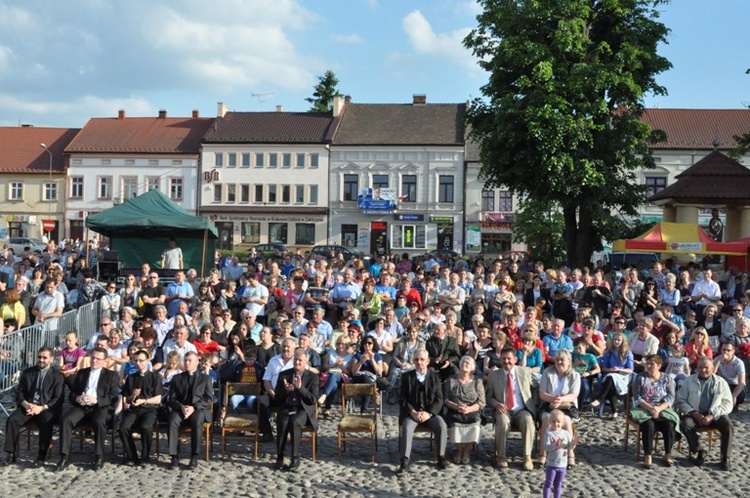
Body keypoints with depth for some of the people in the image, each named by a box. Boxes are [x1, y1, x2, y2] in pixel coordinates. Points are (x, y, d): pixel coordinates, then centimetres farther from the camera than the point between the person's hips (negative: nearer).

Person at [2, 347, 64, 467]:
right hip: (27, 406, 3)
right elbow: (19, 392, 11)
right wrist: (26, 404, -11)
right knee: (12, 420, -25)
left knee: (46, 423, -34)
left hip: (47, 409, -3)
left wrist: (42, 408, -18)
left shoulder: (57, 376, 5)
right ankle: (11, 454, -16)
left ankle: (41, 457, -23)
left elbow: (58, 399, -2)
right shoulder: (27, 372, 15)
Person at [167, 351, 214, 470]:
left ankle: (194, 457, -30)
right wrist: (181, 407, -12)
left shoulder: (205, 378, 14)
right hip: (180, 409, 2)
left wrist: (194, 408, -14)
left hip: (199, 410, -2)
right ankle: (174, 457, -29)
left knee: (197, 421, -36)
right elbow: (171, 399, 10)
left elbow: (209, 399, 3)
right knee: (173, 421, -32)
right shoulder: (176, 378, 19)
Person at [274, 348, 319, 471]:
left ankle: (295, 458, -28)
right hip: (286, 409, 2)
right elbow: (277, 398, 9)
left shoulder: (312, 377, 6)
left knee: (294, 422, -34)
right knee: (283, 423, -32)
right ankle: (279, 458, -22)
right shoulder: (283, 375, 12)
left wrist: (300, 388, -17)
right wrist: (285, 391, -12)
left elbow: (313, 399, -4)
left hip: (303, 410, -2)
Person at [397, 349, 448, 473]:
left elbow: (439, 400, 0)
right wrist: (413, 412, -17)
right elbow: (403, 400, 0)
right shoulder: (407, 377, 5)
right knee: (407, 427, -32)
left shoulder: (435, 377, 6)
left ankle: (441, 457, -8)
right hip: (411, 412, -1)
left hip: (430, 412, 1)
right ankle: (404, 462, -28)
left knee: (442, 426, -27)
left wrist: (428, 413, -16)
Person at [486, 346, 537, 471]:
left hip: (522, 411, 0)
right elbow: (489, 397, 11)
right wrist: (496, 404, -10)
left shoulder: (525, 372, 9)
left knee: (528, 421, -34)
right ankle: (501, 456, -20)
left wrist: (534, 407, 1)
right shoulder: (494, 375, 9)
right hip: (503, 410, 0)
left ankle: (527, 457, -25)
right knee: (503, 421, -35)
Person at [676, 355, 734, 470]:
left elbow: (727, 404, 1)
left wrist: (711, 416, -14)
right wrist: (695, 414, -9)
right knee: (686, 425, -30)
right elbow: (681, 400, 6)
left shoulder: (721, 382, 7)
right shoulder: (690, 381, 8)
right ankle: (699, 451, -10)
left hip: (716, 415, 0)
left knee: (728, 426, -29)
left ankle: (725, 457, -13)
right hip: (695, 414, 0)